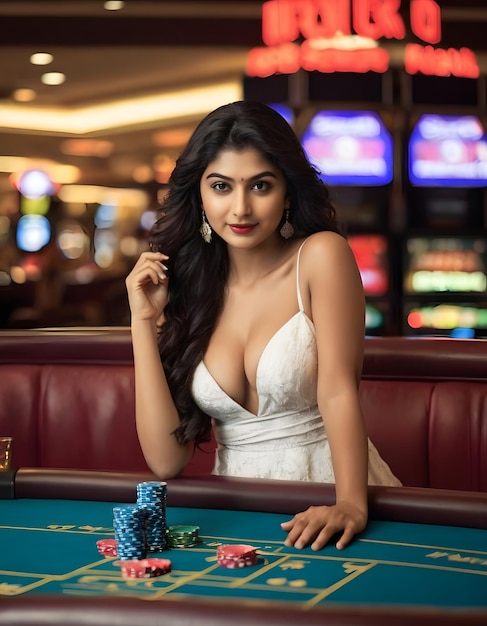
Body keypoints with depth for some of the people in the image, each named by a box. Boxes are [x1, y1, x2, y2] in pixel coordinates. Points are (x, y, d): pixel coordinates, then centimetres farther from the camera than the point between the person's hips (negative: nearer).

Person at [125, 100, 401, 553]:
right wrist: (145, 320, -4)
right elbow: (166, 460, -1)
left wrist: (350, 504, -30)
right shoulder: (186, 287, 7)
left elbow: (338, 389, -15)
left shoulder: (321, 255, -3)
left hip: (329, 500, -4)